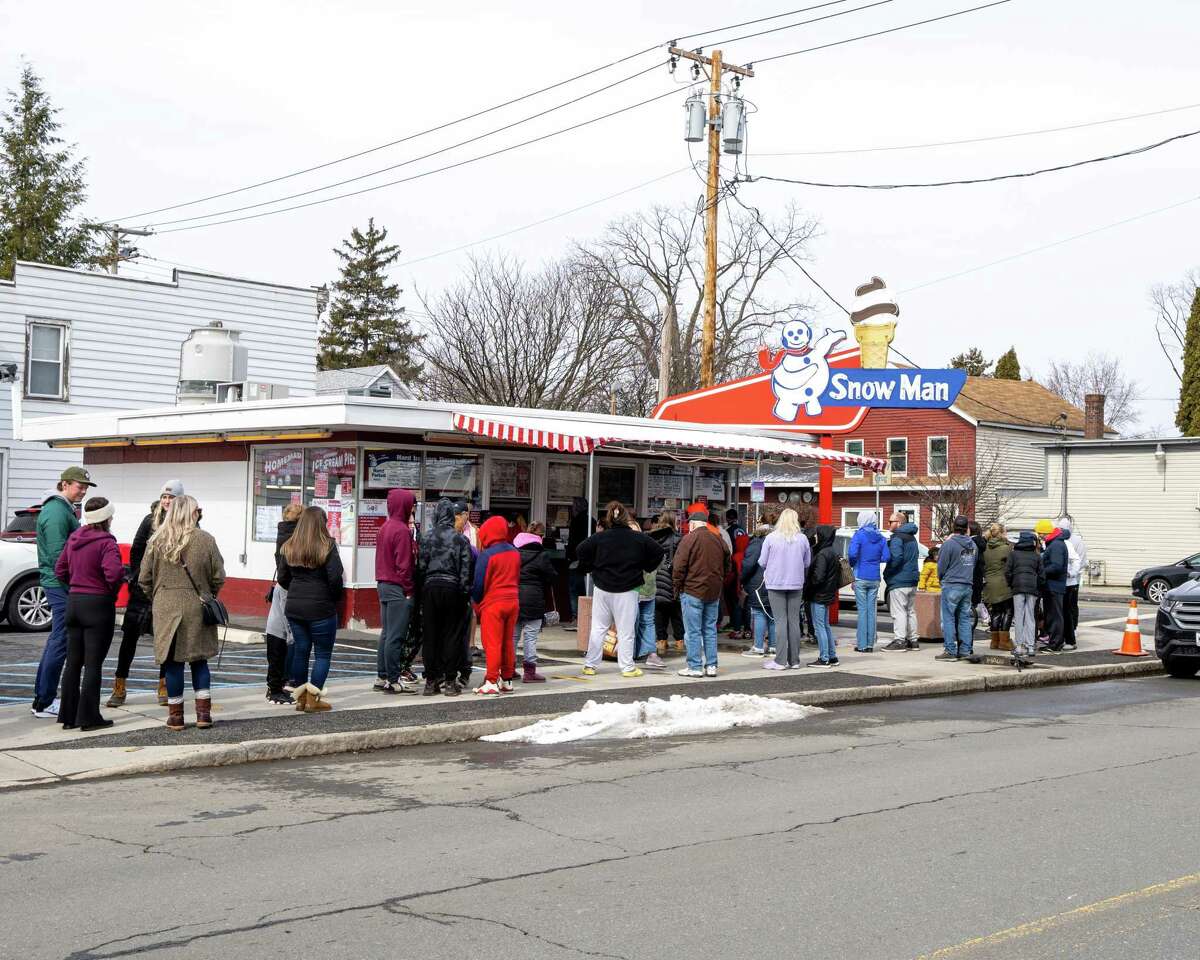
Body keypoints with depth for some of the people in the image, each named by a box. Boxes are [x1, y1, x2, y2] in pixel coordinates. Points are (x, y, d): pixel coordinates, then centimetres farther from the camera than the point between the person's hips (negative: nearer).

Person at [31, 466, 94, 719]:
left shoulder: (63, 508, 18)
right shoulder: (57, 511, -15)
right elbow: (58, 554, -21)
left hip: (57, 584, 11)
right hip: (61, 584, -11)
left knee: (57, 639, 17)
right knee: (60, 641, -6)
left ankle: (42, 697, 24)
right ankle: (45, 703, -2)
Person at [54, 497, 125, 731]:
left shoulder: (73, 539, 7)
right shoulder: (106, 542, -15)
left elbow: (60, 570, 12)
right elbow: (114, 573, -28)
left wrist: (75, 586, 13)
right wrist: (114, 588, -9)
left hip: (73, 601, 7)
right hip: (98, 604, -7)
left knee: (73, 662, 13)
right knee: (93, 664, 0)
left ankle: (69, 716, 18)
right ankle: (89, 717, 3)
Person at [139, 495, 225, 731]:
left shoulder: (157, 541, -2)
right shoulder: (206, 540, -4)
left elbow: (144, 578, 0)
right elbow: (218, 577, -1)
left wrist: (155, 599, 17)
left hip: (166, 607, 0)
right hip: (197, 608, 0)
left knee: (173, 661, 6)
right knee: (199, 660, 11)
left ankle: (175, 715, 11)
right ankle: (203, 712, 10)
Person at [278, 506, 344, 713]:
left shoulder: (289, 547, 6)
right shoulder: (327, 546, -11)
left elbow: (282, 579, 8)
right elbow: (335, 578, -15)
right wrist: (336, 597, 2)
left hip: (294, 608, 5)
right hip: (321, 608, -5)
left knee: (300, 650, 14)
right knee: (323, 653, 4)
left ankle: (300, 697, 18)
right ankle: (313, 699, -1)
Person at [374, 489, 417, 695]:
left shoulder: (385, 527, 12)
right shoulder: (402, 530, -15)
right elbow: (404, 564, -17)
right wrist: (409, 590, -13)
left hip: (383, 585, 9)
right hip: (398, 588, -9)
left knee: (386, 633, 14)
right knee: (395, 636, -6)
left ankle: (382, 677, 18)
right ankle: (393, 681, -4)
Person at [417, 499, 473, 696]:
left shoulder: (426, 539, 3)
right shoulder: (460, 539, -1)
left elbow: (420, 567, 1)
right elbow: (466, 568, -4)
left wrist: (420, 591, 7)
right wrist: (465, 591, 1)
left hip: (430, 587, 2)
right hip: (452, 588, -1)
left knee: (430, 635, 6)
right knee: (452, 635, 3)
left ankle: (431, 680, 7)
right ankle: (450, 681, 3)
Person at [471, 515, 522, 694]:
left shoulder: (487, 554, -14)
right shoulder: (515, 552, 6)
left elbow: (479, 583, -10)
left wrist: (476, 602, 6)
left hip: (492, 603, -6)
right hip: (513, 601, 6)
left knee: (492, 644, -2)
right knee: (508, 642, 13)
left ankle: (491, 682, -4)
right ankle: (507, 680, 19)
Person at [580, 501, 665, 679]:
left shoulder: (599, 537, -4)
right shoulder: (638, 538, -3)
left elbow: (581, 551, -9)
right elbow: (658, 552, 2)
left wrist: (590, 569, 5)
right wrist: (645, 569, 13)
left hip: (602, 589, 1)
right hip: (627, 591, -1)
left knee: (598, 628, 9)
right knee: (626, 630, 4)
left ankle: (590, 665, 13)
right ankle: (627, 667, 6)